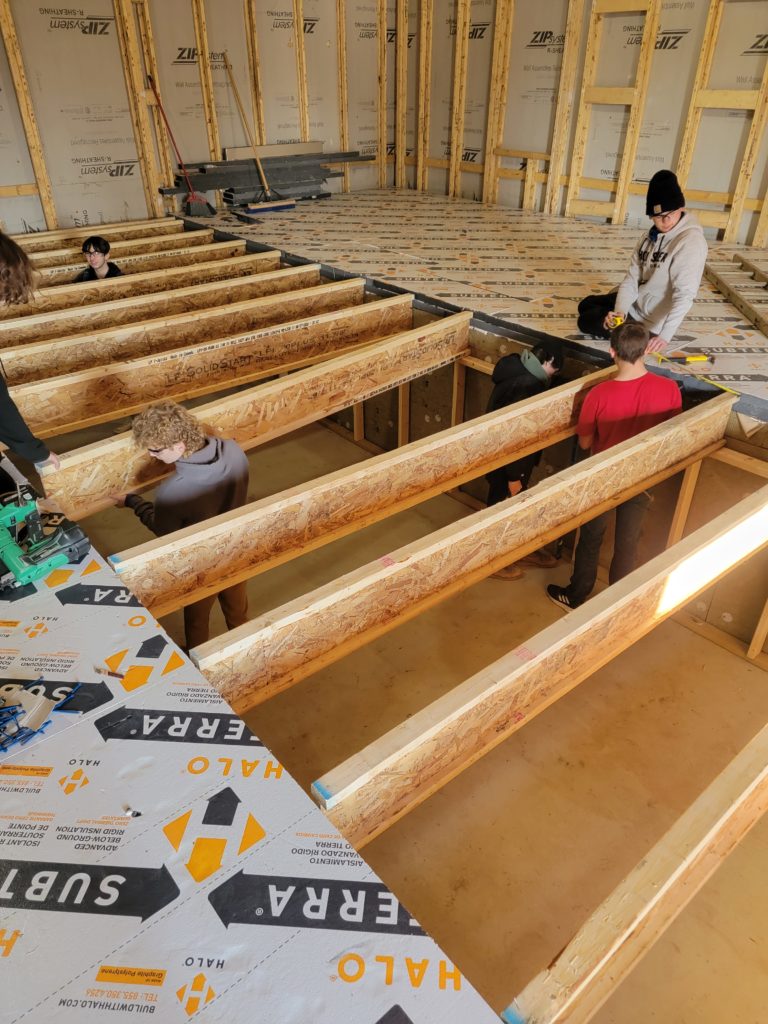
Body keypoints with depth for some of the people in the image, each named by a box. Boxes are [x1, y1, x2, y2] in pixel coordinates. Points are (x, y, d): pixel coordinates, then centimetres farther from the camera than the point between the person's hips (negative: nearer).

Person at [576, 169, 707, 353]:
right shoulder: (652, 236, -1)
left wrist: (665, 335, -40)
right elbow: (632, 277, -6)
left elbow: (685, 294, -32)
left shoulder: (691, 241, -25)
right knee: (586, 305, 24)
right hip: (637, 301, 9)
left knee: (586, 322, -4)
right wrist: (620, 310, -23)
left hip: (653, 319, -9)